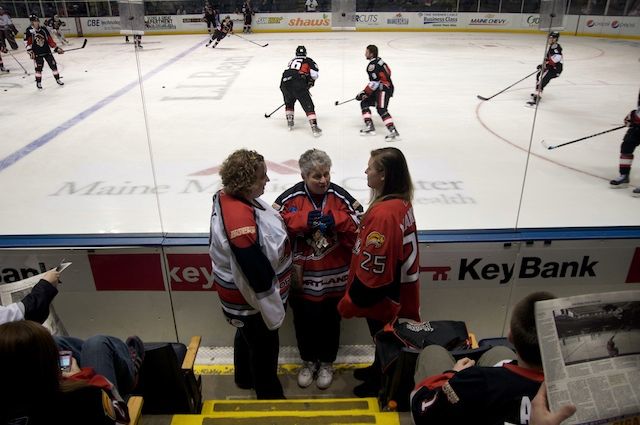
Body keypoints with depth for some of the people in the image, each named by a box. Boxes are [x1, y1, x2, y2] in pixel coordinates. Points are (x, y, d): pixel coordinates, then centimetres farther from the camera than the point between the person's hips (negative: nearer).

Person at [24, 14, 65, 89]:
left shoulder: (44, 29, 3)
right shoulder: (29, 31, -8)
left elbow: (50, 40, 7)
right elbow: (27, 42, -9)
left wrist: (56, 48, 3)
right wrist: (30, 52, -17)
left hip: (47, 51, 3)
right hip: (37, 53, -3)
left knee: (53, 65, 3)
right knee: (38, 67, -5)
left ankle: (58, 79, 17)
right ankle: (38, 82, 7)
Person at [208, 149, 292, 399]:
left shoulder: (228, 197, -9)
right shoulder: (240, 220, -38)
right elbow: (255, 273, -31)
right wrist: (272, 311, -21)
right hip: (252, 298, -10)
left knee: (247, 334, 32)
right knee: (264, 347, 14)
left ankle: (245, 377, 58)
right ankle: (269, 396, 40)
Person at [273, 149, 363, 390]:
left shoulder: (340, 196, -8)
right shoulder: (291, 197, -10)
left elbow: (360, 226, -9)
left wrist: (335, 220, -24)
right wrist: (305, 219, -24)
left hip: (333, 275, 0)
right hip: (302, 275, 0)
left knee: (330, 321, 16)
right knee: (304, 320, 16)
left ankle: (326, 363, 42)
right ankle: (308, 360, 42)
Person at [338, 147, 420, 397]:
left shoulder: (384, 214, -33)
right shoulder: (401, 202, -4)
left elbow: (372, 270, -28)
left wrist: (350, 303, -17)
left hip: (382, 296, -8)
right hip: (397, 289, 8)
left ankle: (381, 384, 39)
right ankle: (379, 370, 51)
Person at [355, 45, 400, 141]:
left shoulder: (372, 65, -16)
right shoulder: (379, 60, 14)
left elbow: (375, 83, -22)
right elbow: (388, 72, 22)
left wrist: (364, 92, -14)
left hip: (384, 89, -11)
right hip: (380, 89, 11)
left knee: (381, 109, -22)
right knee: (364, 103, 13)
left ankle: (393, 131, -29)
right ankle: (369, 126, 12)